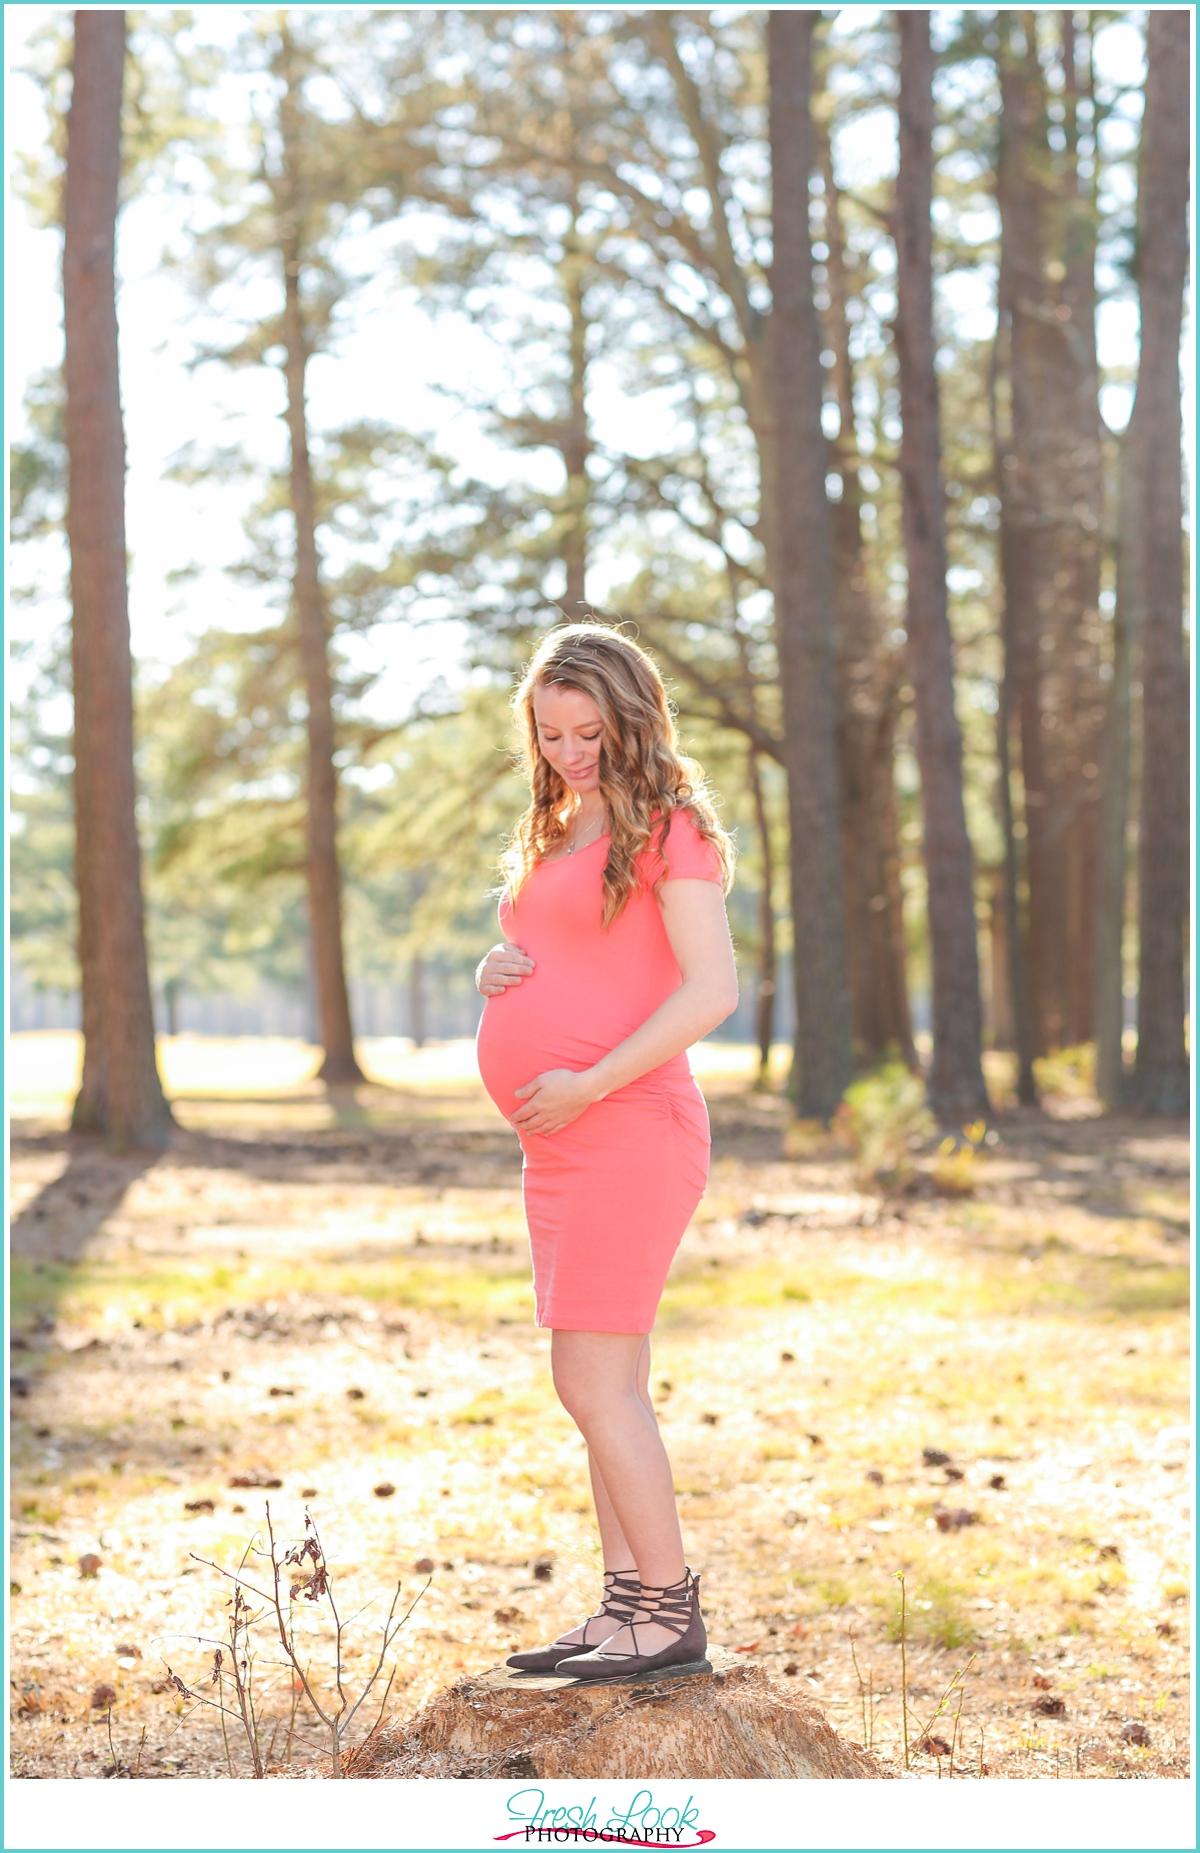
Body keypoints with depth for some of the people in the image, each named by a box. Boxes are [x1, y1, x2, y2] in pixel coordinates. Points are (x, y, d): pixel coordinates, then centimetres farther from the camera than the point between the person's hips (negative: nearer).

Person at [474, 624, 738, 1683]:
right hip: (560, 1149, 9)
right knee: (609, 1389, 10)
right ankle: (629, 1606, 16)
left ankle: (672, 1614, -2)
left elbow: (712, 991, -17)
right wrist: (491, 974, 3)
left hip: (628, 1129, -9)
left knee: (595, 1382, -10)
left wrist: (586, 1085, -19)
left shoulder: (668, 831, -7)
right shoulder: (553, 839, 19)